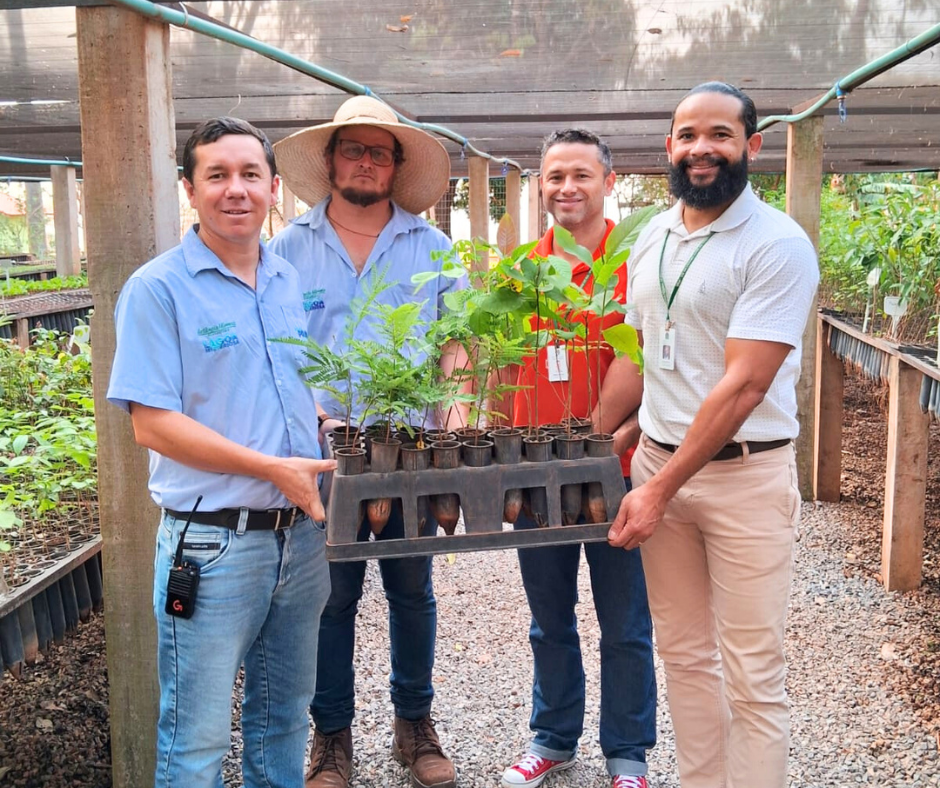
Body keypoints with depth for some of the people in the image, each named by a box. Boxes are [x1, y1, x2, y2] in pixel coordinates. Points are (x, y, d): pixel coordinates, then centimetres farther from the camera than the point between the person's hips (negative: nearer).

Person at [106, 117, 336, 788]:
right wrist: (275, 469, -19)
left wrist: (335, 456, 0)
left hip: (301, 534, 6)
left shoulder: (294, 282, 10)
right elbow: (153, 425, -15)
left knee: (285, 720, 21)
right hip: (212, 544, -6)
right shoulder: (158, 288, -9)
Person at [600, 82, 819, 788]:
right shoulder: (652, 237, 9)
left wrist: (660, 490, -18)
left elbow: (743, 385, -18)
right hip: (657, 459, 6)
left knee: (752, 674, 3)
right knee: (685, 653, 16)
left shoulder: (777, 244, -12)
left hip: (745, 473, -6)